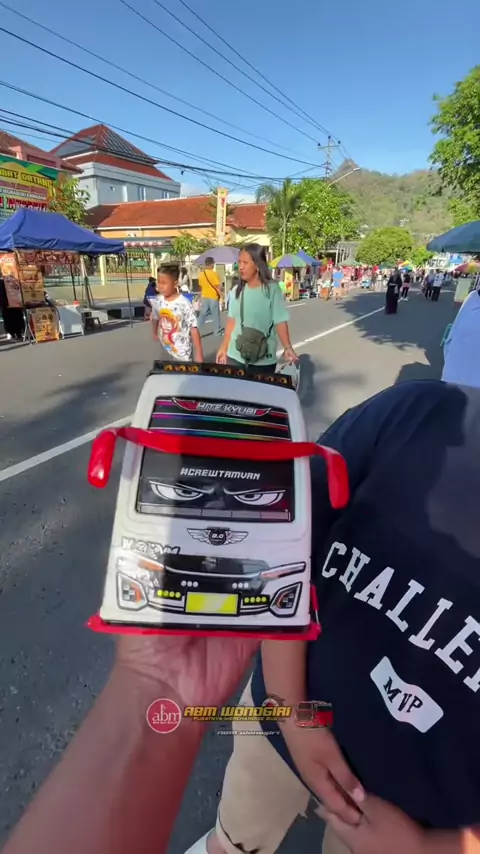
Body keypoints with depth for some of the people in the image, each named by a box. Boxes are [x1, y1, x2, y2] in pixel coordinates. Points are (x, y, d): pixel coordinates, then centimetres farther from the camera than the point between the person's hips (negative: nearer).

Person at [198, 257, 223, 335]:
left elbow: (201, 286, 11)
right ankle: (218, 330, 12)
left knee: (203, 313, 10)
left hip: (204, 297, 5)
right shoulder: (214, 273, -14)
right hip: (213, 297, -5)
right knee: (215, 314, 5)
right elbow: (218, 286, -14)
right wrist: (220, 294, -5)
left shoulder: (201, 274, 2)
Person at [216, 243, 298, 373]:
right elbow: (232, 321, 11)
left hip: (263, 361, -3)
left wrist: (287, 348, -21)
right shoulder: (237, 290, 6)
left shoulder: (272, 289, -7)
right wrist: (223, 348, 10)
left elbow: (280, 322, -10)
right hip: (235, 357, 4)